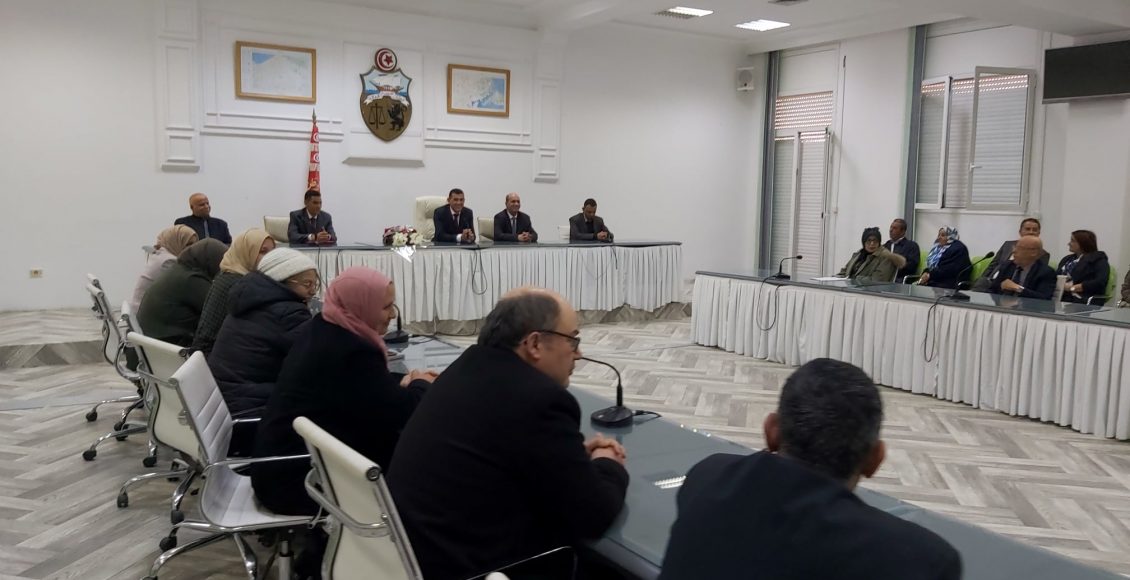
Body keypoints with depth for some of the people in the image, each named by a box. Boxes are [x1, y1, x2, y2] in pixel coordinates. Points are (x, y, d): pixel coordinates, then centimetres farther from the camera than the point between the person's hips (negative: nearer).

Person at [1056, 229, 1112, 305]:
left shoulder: (1098, 259, 9)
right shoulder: (1067, 258, 29)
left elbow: (1100, 282, -7)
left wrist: (1073, 288, -12)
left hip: (1082, 300, -6)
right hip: (1061, 297, 6)